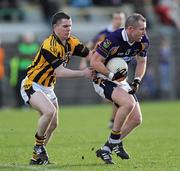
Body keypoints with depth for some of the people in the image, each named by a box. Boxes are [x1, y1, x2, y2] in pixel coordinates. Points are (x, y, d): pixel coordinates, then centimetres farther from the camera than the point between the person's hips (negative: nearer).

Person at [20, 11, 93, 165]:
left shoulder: (71, 42, -2)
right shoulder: (50, 45, -26)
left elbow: (90, 55, 3)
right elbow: (59, 72, -30)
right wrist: (83, 73, -25)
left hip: (48, 87, 9)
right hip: (32, 85, -9)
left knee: (53, 124, 9)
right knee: (49, 111, -30)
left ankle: (37, 157, 22)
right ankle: (39, 146, -10)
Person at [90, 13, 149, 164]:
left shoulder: (143, 41, -7)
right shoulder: (113, 40, -27)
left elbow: (141, 62, 11)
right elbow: (94, 62, -22)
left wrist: (137, 80, -5)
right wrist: (112, 75, -29)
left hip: (121, 80, 8)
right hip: (102, 79, -8)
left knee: (136, 119, 0)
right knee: (128, 102, -31)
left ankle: (106, 149, 10)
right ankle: (115, 142, -14)